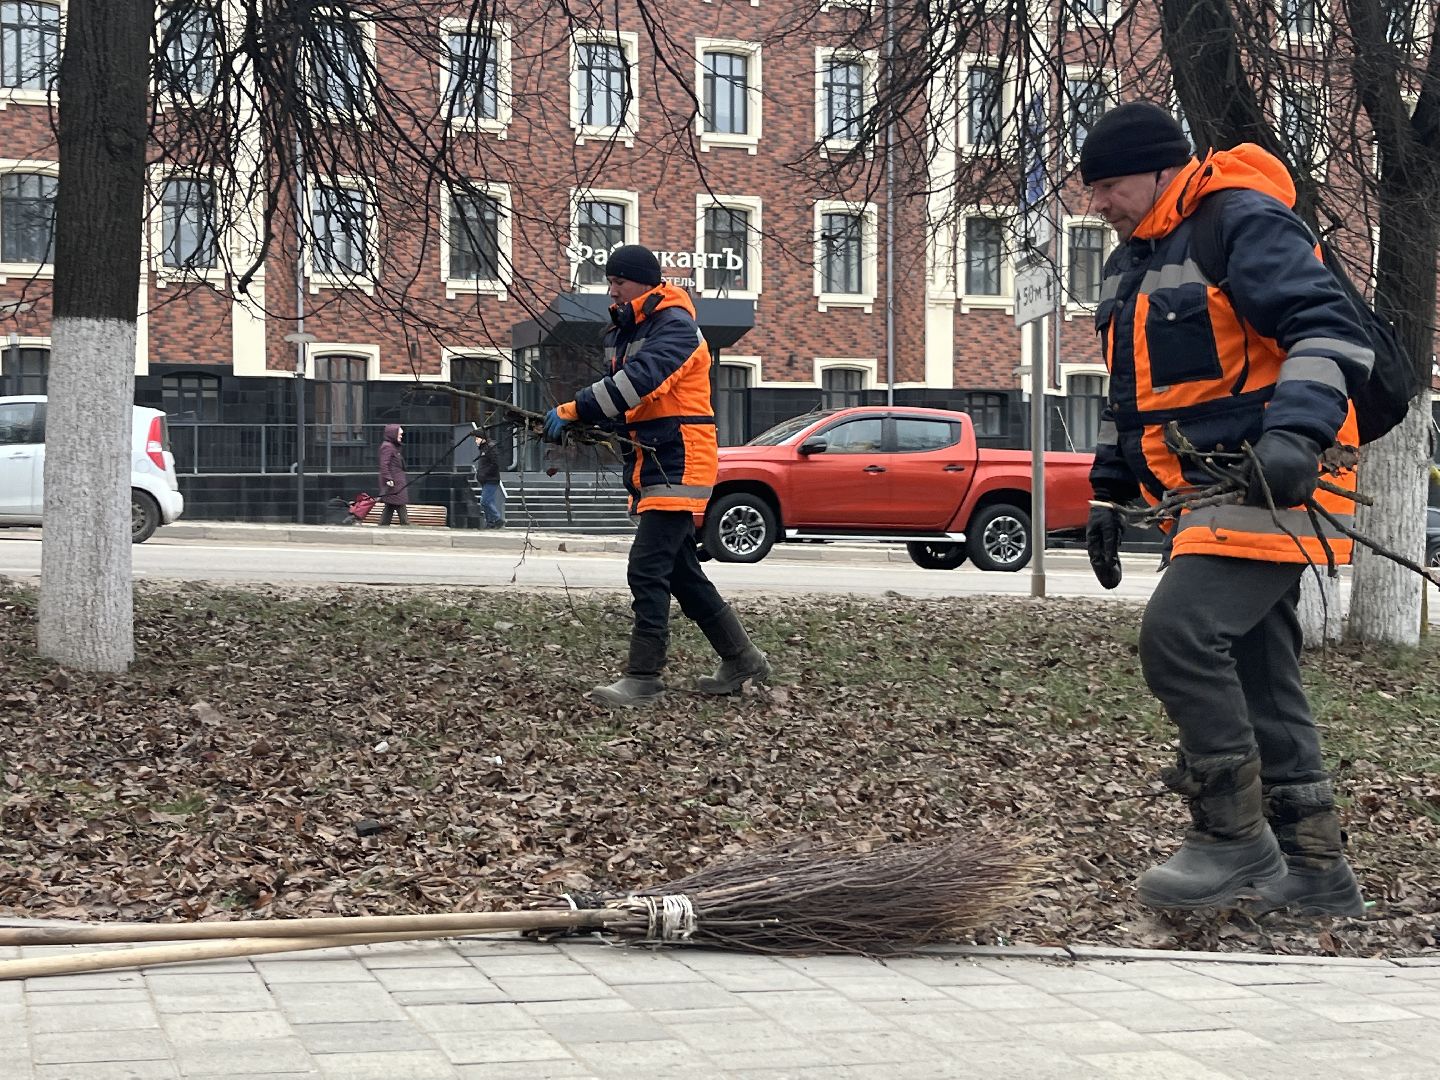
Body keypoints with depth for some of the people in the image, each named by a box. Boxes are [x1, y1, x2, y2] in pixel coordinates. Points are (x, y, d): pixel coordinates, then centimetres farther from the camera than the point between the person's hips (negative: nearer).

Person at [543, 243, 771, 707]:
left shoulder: (675, 324, -13)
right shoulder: (623, 332, 17)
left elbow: (639, 379, -28)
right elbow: (621, 402, 15)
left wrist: (575, 409, -28)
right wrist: (589, 424, -6)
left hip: (678, 464, -10)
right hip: (648, 466, 10)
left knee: (646, 569, -14)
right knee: (682, 571, 14)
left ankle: (643, 676, -10)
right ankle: (741, 659, 24)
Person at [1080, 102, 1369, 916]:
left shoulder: (1246, 227, -11)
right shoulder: (1134, 266, 19)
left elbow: (1332, 330, -22)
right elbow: (1132, 396, 29)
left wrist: (1297, 431, -35)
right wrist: (1109, 495, 23)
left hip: (1269, 485, -10)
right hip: (1208, 498, 10)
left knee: (1181, 633, -23)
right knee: (1259, 678, 9)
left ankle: (1237, 840, -13)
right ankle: (1316, 872, 14)